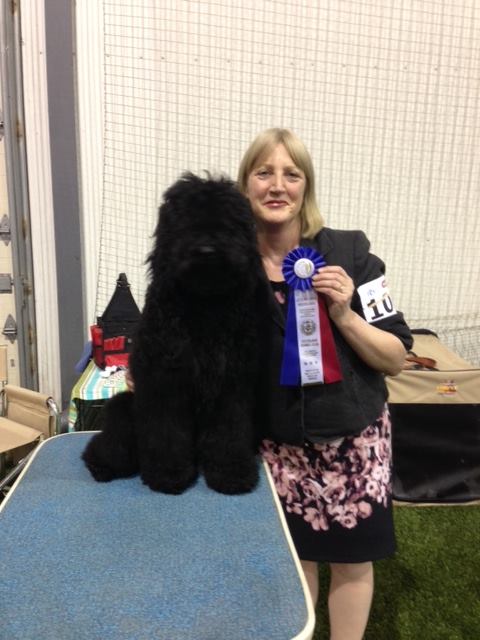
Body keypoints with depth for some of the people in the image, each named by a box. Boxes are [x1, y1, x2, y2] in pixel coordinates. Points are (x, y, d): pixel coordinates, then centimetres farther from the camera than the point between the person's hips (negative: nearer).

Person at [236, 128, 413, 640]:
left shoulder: (348, 253, -13)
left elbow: (396, 359, -10)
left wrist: (343, 314, -24)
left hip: (353, 437, 0)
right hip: (278, 442, 1)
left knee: (352, 557, 16)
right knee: (293, 555, 17)